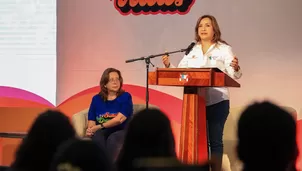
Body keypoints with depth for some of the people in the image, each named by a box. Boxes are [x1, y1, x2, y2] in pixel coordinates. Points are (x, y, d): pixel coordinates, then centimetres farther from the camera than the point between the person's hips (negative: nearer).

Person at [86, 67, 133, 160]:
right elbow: (91, 120, 9)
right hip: (102, 132, 2)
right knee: (97, 137, -34)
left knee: (112, 139, -37)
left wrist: (98, 127, -13)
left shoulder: (125, 97, 4)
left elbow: (119, 119, -9)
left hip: (121, 131, -2)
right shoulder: (96, 99, 14)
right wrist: (90, 130, -16)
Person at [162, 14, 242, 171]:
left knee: (215, 140, 1)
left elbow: (234, 75, -10)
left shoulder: (224, 49, -2)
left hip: (217, 102, -3)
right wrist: (168, 66, -11)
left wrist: (235, 68, -32)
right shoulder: (192, 50, 10)